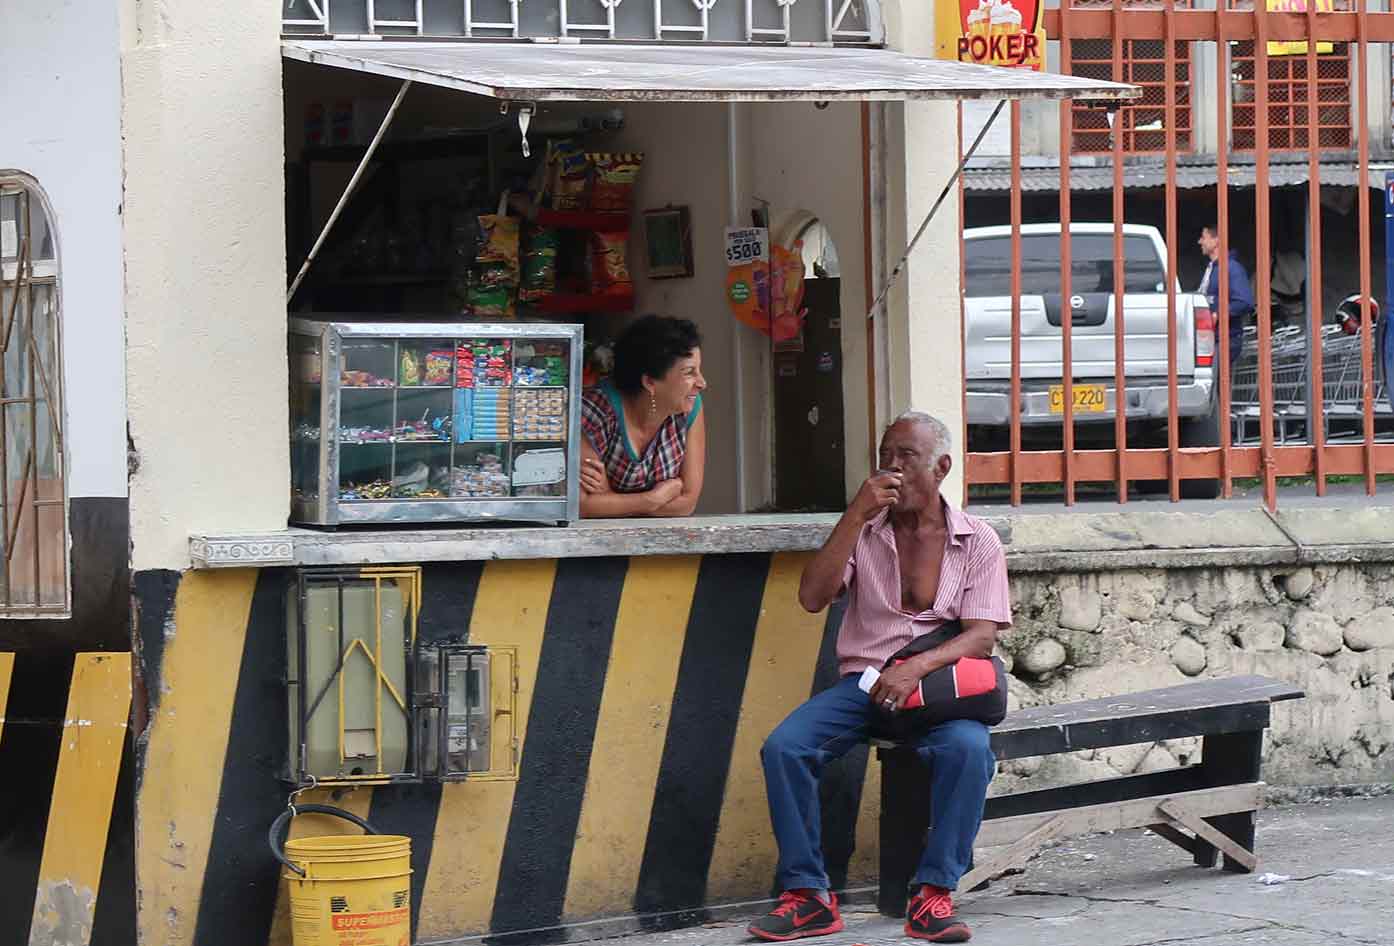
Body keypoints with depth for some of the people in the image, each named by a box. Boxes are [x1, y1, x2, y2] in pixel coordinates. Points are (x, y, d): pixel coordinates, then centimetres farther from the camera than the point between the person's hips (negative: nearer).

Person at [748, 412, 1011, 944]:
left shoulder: (977, 542, 5)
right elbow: (812, 597, -4)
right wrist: (857, 515, -10)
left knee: (968, 749, -36)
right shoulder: (863, 532, 11)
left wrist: (918, 667, -23)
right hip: (863, 681, 2)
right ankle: (807, 895, -19)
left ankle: (933, 894, -25)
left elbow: (982, 637, -5)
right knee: (783, 748, -25)